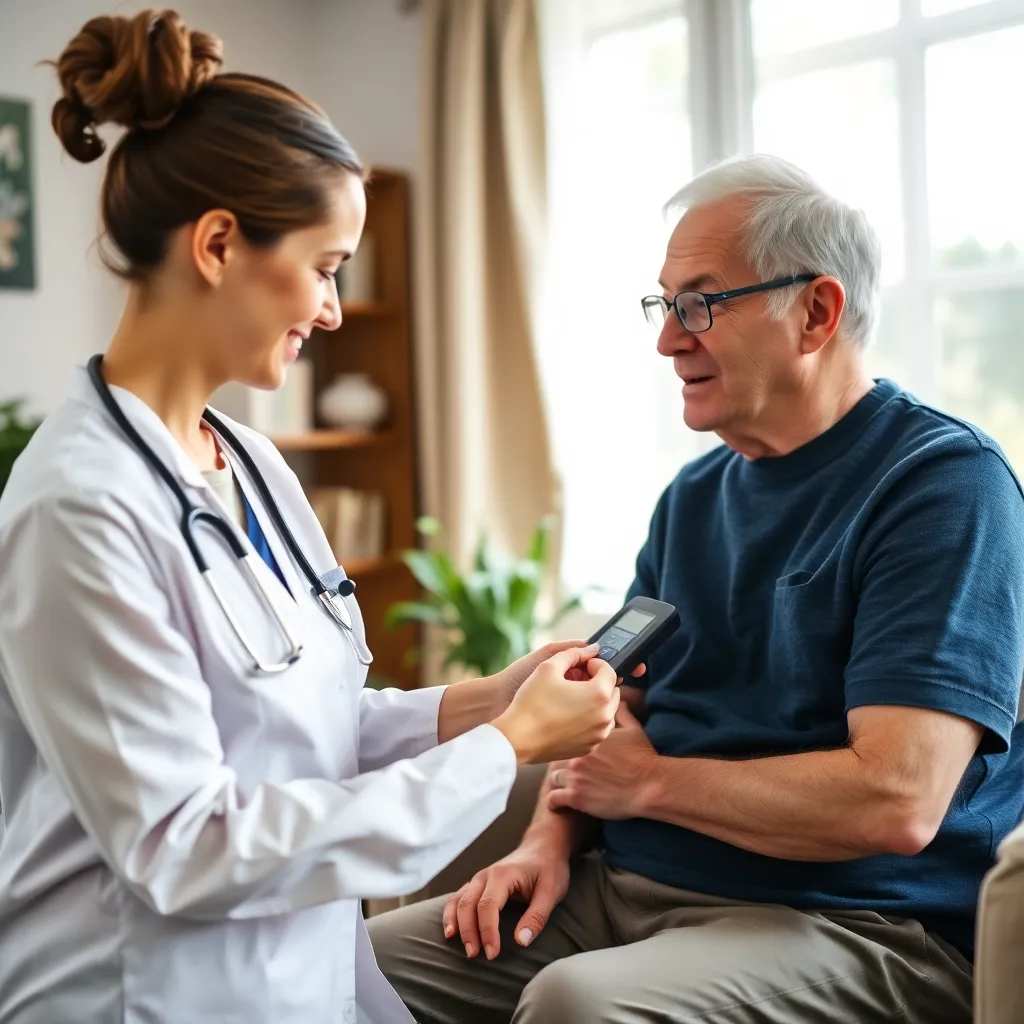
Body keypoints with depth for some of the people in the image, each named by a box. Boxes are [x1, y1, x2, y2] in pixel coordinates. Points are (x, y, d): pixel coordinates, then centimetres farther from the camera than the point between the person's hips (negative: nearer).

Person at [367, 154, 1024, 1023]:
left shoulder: (945, 482, -13)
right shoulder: (696, 494, 12)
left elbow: (895, 802, -23)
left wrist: (649, 781, -11)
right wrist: (553, 837, -3)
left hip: (848, 918, -7)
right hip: (625, 886, 7)